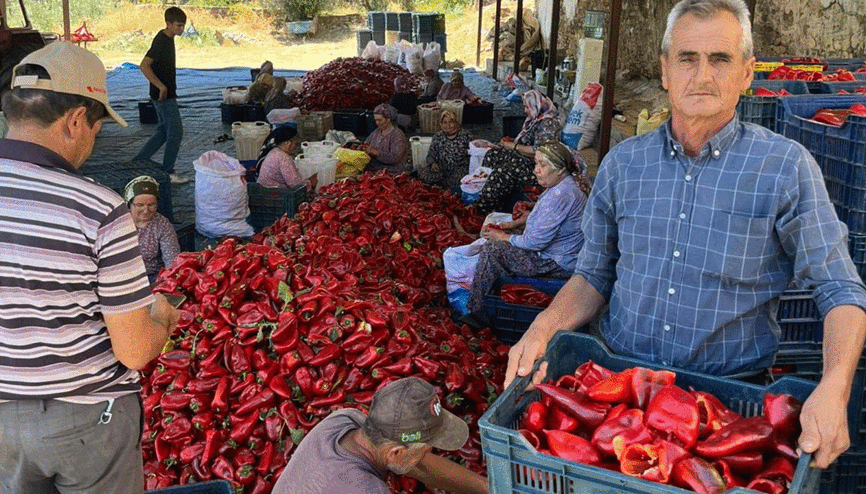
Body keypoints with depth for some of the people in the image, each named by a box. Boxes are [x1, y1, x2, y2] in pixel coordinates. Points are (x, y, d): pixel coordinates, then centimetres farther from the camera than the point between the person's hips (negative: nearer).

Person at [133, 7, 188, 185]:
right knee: (176, 132, -4)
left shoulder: (167, 38, 11)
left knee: (163, 132, 16)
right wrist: (161, 86, -24)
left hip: (166, 94, 10)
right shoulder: (161, 41, -19)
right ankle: (167, 172, 6)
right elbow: (144, 65, -26)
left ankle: (137, 162, 21)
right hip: (164, 96, -10)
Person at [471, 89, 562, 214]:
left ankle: (481, 209, -19)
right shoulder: (535, 118, 13)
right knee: (492, 155, 3)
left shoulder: (548, 123, -19)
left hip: (537, 166, -11)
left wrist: (514, 146, -17)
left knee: (504, 171, -26)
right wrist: (511, 141, 7)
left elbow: (538, 151, -25)